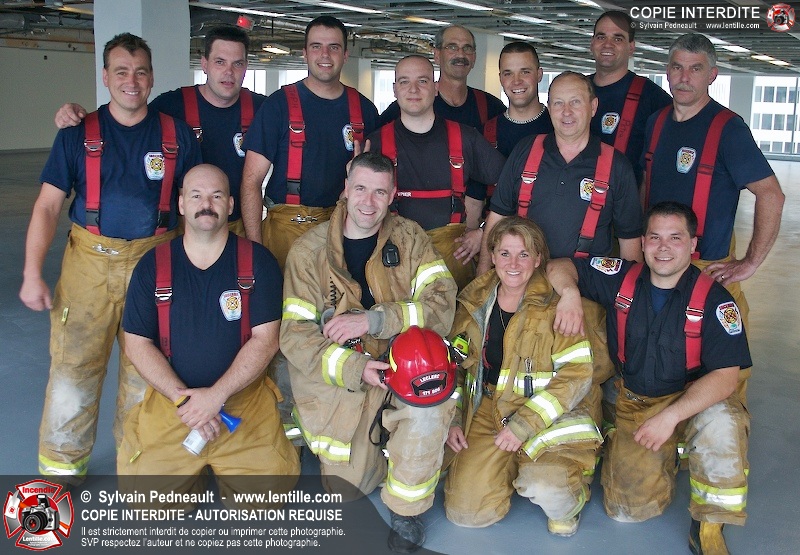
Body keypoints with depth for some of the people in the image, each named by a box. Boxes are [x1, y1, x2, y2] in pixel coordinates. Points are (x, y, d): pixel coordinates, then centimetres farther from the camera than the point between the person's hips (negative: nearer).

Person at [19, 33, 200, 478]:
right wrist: (32, 273, -8)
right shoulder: (78, 134, 3)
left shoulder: (178, 135, 5)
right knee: (74, 363, 0)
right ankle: (60, 466, 17)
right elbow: (48, 206, 1)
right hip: (90, 261, 0)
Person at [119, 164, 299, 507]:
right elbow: (137, 344, 1)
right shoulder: (152, 266, 3)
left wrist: (217, 395, -16)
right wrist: (183, 399, -12)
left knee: (268, 491, -15)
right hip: (171, 399, 1)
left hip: (243, 398, -1)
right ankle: (195, 471, 19)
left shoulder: (258, 262, -1)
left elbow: (265, 339, -6)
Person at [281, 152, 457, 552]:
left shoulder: (411, 238, 1)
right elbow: (295, 336, -10)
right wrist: (356, 368, -25)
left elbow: (442, 303, -12)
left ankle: (405, 512, -4)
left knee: (430, 407, -30)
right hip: (336, 374, 0)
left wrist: (372, 319, -24)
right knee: (357, 478, -3)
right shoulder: (308, 250, -4)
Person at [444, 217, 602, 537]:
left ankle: (568, 505, 7)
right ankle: (510, 468, 24)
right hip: (490, 410, 4)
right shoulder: (474, 302, 5)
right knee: (465, 512, -7)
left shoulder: (556, 304, -10)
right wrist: (451, 419, 5)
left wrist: (525, 424, -19)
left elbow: (577, 373, -14)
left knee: (545, 488, -31)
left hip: (553, 414, -4)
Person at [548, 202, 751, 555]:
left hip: (694, 399, -2)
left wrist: (670, 416, -29)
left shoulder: (714, 300, -14)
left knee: (721, 419, -37)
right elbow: (559, 268, -2)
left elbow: (726, 377, -19)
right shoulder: (622, 278, -5)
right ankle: (662, 458, 24)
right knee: (628, 508, -10)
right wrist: (570, 293, -26)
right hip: (633, 403, 2)